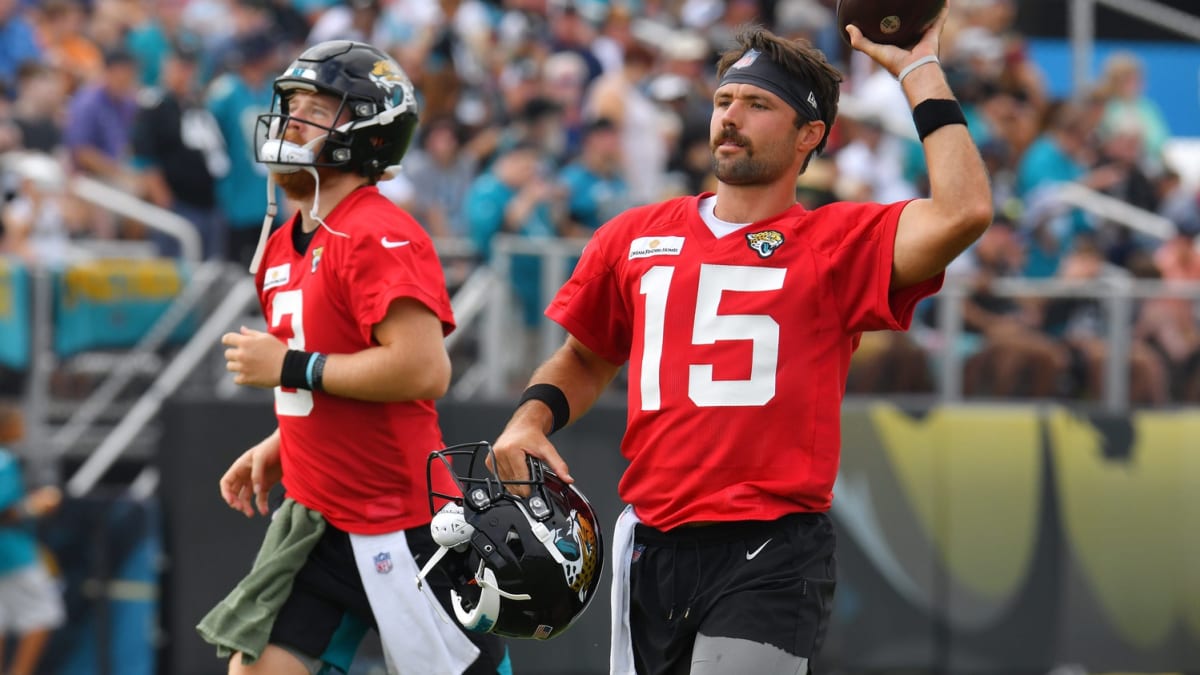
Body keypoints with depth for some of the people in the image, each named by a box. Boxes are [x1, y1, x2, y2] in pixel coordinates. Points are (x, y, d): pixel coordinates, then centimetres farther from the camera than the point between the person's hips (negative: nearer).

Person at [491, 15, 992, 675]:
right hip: (649, 542, 5)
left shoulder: (841, 244, 0)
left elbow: (963, 212, -17)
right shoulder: (635, 238, 13)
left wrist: (918, 70, -10)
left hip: (770, 558, -5)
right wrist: (532, 417, 7)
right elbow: (588, 357, 27)